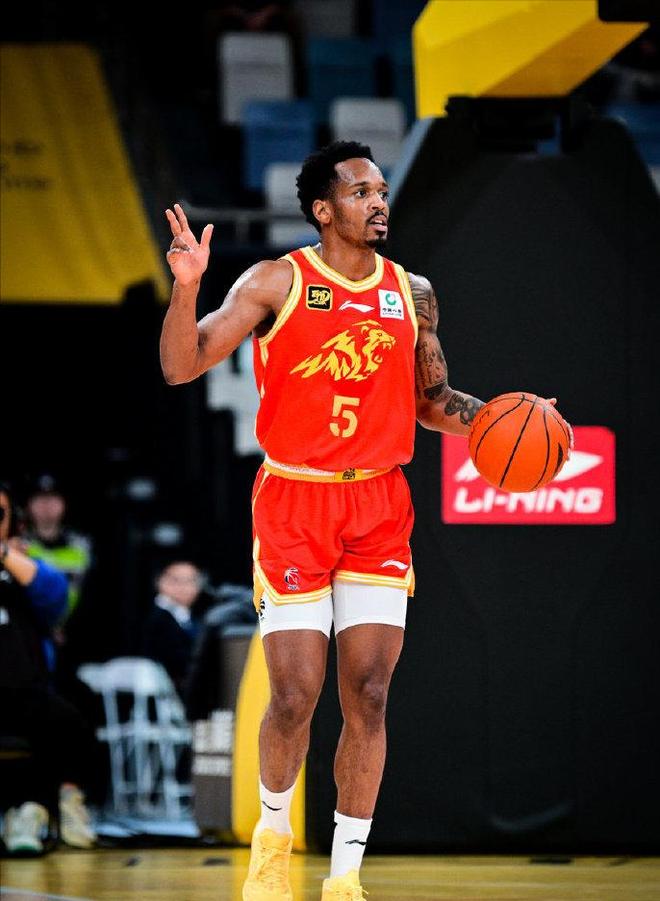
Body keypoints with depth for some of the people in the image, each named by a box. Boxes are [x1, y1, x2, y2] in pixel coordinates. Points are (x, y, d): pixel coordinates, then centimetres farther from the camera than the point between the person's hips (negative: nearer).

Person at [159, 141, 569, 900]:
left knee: (368, 696, -2)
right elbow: (182, 367, -9)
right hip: (293, 503, -3)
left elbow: (431, 401, 20)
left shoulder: (414, 293, 8)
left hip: (379, 508, 3)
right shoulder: (276, 283, -4)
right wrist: (186, 287, -26)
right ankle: (273, 829, 23)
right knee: (296, 696, -6)